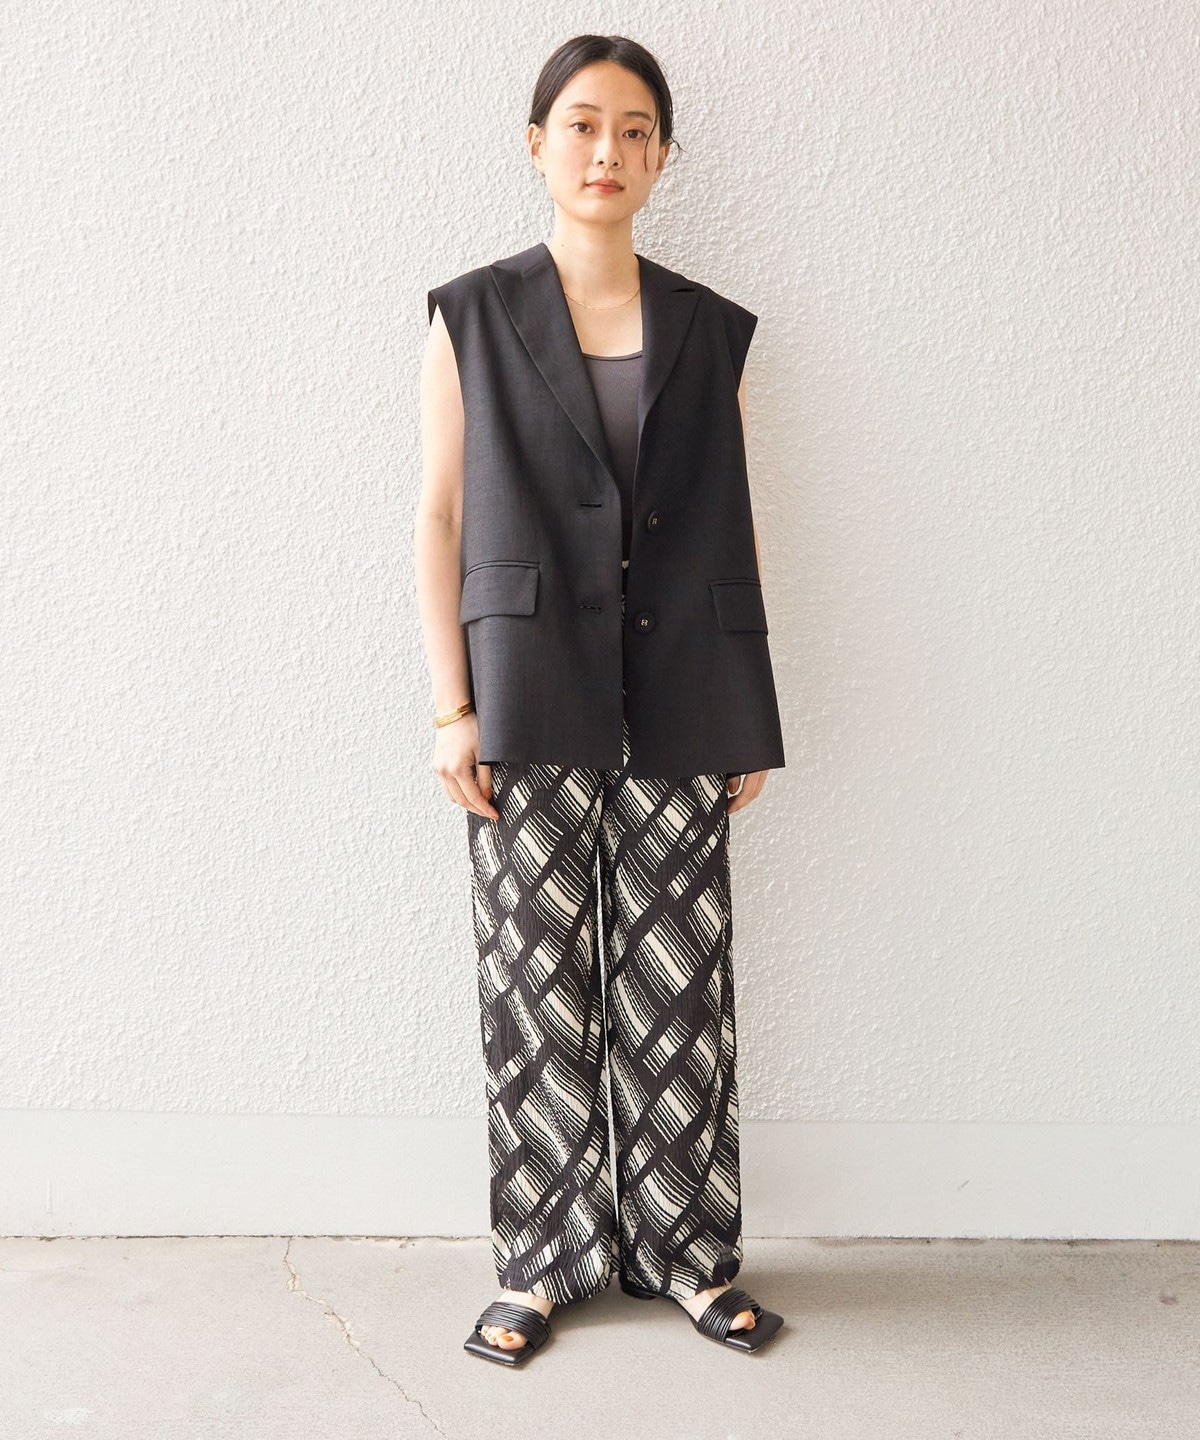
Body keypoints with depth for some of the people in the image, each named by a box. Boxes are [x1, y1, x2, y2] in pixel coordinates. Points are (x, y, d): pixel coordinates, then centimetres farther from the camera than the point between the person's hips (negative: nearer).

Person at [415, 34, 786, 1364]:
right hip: (530, 705, -1)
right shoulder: (473, 317, 7)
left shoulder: (709, 331, 12)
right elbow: (439, 516, 3)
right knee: (537, 988, 3)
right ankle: (543, 1258, 19)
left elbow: (737, 523, 12)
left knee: (679, 986, 5)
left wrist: (751, 718, 6)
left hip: (678, 711, 2)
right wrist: (452, 706, -5)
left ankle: (684, 1249, 22)